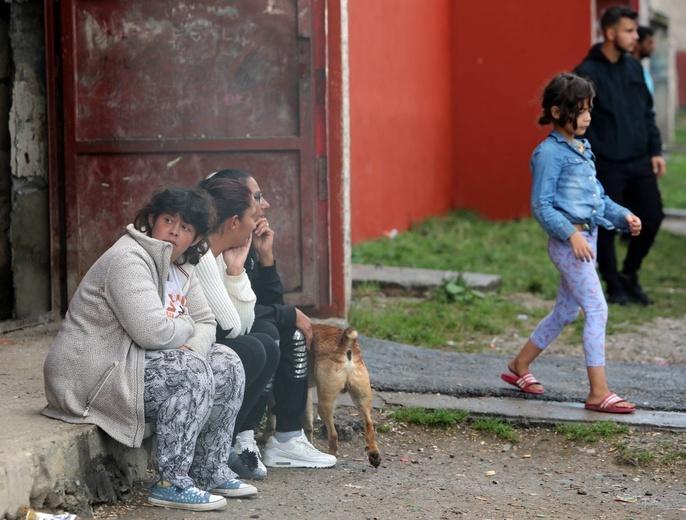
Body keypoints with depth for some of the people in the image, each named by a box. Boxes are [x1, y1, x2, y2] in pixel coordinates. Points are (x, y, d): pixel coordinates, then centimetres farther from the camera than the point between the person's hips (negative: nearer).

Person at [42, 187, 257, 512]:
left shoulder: (181, 268, 13)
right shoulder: (128, 260, -19)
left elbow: (205, 322, 10)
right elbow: (154, 332, -30)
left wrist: (191, 349, -14)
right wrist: (186, 327, -8)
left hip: (133, 361, 10)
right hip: (92, 376, -10)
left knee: (227, 367, 6)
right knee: (193, 374, -27)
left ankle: (210, 472, 12)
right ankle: (170, 484, -20)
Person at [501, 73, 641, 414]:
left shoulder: (583, 150, 15)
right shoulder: (550, 153, -12)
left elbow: (597, 196, 21)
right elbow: (541, 205, -15)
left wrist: (623, 217, 6)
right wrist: (571, 234, -24)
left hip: (587, 239, 10)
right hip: (568, 242, -9)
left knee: (566, 311, 17)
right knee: (597, 309, -13)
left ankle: (519, 366, 33)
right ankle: (598, 393, -10)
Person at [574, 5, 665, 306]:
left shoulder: (634, 67, 10)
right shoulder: (587, 73, -9)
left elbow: (647, 113, 16)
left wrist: (655, 150, 9)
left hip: (640, 163, 6)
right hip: (606, 168, -5)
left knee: (651, 218, 4)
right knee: (607, 227, 2)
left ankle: (630, 275, 25)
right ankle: (614, 286, 20)